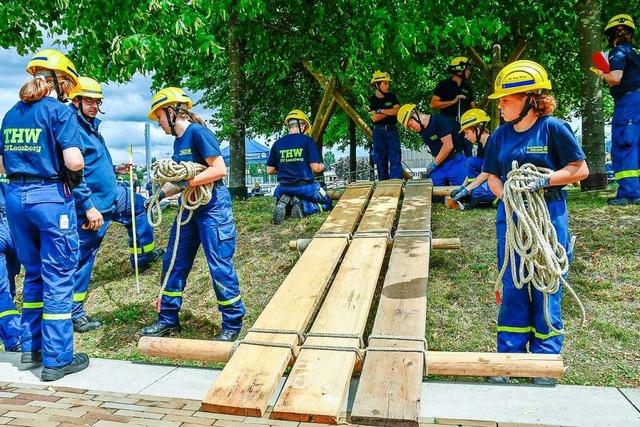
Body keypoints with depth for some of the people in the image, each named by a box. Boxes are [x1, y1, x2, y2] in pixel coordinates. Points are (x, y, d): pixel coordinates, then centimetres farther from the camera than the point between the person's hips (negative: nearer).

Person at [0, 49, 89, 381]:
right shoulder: (59, 110, -7)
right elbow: (74, 161, -19)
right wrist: (74, 177, 0)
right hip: (51, 197, -7)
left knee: (33, 274, 19)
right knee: (58, 278, 1)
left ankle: (30, 347, 28)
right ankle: (56, 359, 7)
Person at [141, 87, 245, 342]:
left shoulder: (197, 132, -12)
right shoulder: (179, 141, 14)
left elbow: (220, 169, -20)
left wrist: (187, 181, -23)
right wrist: (161, 194, 9)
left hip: (213, 206, -9)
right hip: (189, 207, 9)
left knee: (220, 266, -4)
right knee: (173, 263, 11)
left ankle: (232, 325, 11)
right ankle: (168, 320, 25)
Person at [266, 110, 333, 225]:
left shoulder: (277, 144, 1)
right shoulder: (307, 140, -9)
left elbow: (269, 170, 5)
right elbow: (315, 168, -11)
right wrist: (322, 166, 13)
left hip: (284, 188, 4)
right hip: (304, 186, -3)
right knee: (327, 204, 21)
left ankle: (284, 204, -6)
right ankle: (301, 205, -10)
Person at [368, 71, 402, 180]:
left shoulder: (392, 97, 6)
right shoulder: (372, 100, 2)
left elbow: (397, 111, -9)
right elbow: (374, 118, -9)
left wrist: (380, 111, -9)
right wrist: (389, 112, -6)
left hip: (392, 131, 1)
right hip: (379, 132, -1)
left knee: (395, 158, -6)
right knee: (380, 160, 4)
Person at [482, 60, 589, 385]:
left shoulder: (553, 128, -7)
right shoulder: (500, 136, 6)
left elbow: (580, 169, -5)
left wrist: (543, 181, -20)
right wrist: (506, 195, -11)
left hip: (549, 217, -4)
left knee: (545, 289, 4)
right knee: (512, 288, 8)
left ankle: (545, 358, 20)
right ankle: (509, 356, 20)